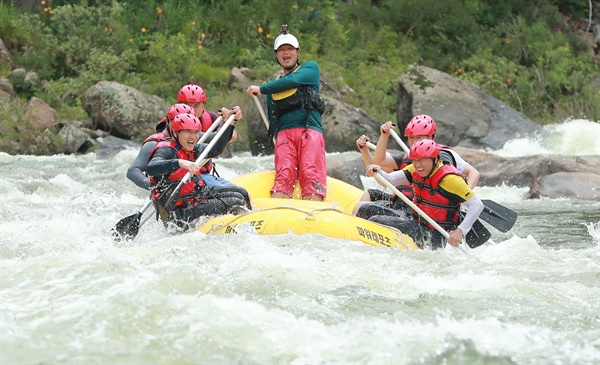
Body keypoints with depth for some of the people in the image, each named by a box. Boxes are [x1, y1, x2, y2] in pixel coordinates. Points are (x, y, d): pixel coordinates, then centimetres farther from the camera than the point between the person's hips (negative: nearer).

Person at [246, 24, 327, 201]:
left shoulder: (310, 68, 19)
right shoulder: (273, 84, 30)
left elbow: (293, 81, -2)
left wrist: (261, 89, 8)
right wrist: (275, 140, 10)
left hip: (310, 132, -2)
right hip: (284, 134, 3)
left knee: (312, 179, -23)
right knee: (284, 175, -22)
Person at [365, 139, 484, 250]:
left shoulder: (449, 179, -20)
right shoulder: (415, 171, 2)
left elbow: (477, 205, -20)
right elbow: (388, 181, 1)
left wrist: (460, 231, -29)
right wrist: (377, 171, -21)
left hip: (435, 236, -8)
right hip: (417, 223, 8)